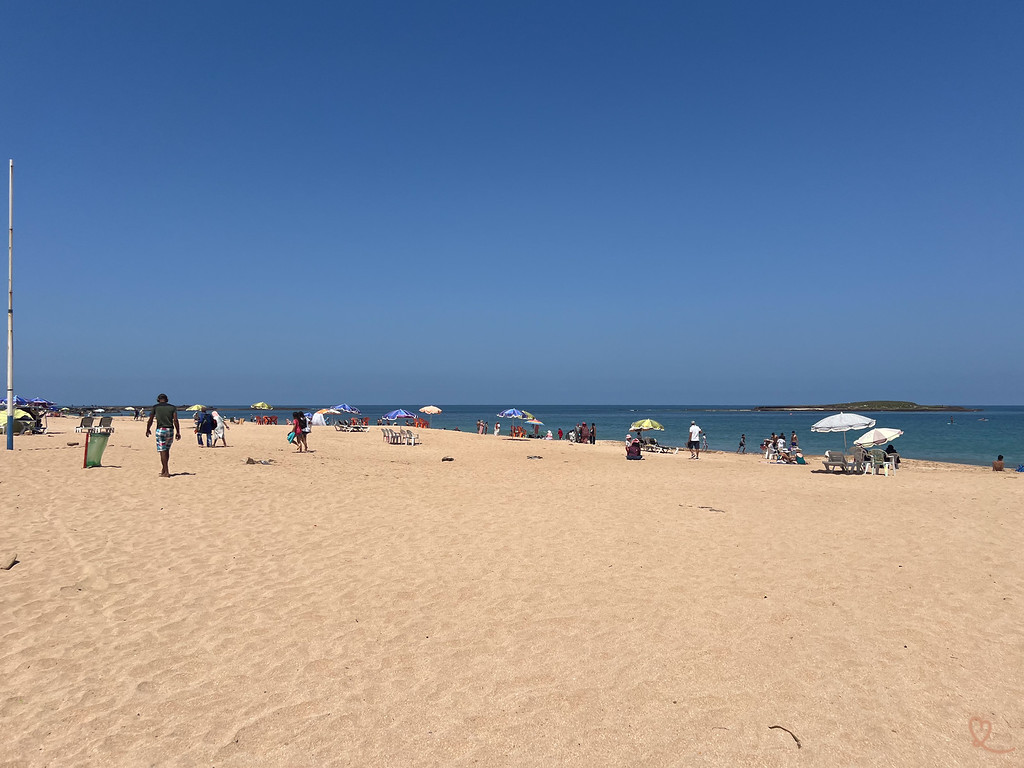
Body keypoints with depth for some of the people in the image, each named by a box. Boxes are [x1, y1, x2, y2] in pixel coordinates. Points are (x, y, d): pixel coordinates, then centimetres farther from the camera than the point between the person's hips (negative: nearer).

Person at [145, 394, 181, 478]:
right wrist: (178, 432, 0)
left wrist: (147, 430, 14)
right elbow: (175, 420, -1)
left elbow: (150, 420, 0)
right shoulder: (172, 407, 7)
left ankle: (166, 472, -7)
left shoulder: (155, 407, 3)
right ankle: (163, 469, 24)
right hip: (170, 430, 3)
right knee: (167, 450, 16)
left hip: (160, 430, -3)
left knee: (162, 451, -2)